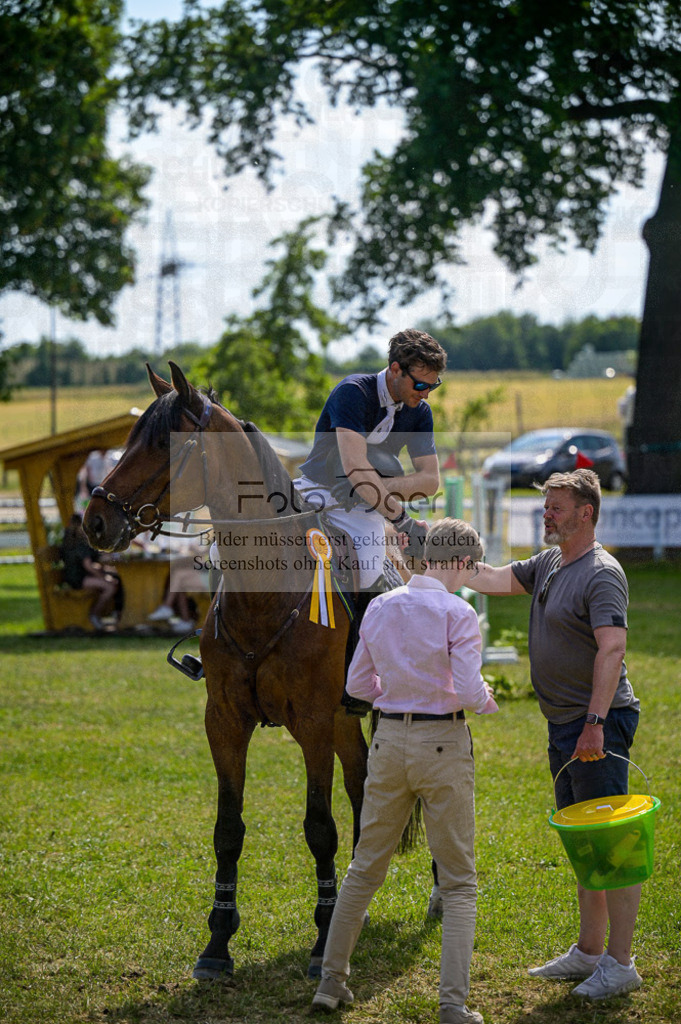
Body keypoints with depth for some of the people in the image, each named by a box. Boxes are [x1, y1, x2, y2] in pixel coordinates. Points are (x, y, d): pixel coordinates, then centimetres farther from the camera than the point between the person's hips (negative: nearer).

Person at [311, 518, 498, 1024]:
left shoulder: (379, 608, 4)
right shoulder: (458, 613, -13)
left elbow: (358, 684, 10)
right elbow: (470, 692, -19)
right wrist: (488, 700, 3)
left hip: (390, 740, 5)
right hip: (443, 743, -5)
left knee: (365, 868, 18)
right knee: (459, 882, 4)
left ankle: (332, 980, 23)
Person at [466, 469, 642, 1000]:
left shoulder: (602, 574, -15)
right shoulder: (548, 564, 14)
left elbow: (612, 648, -24)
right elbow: (493, 579, 20)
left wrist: (595, 723, -30)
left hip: (599, 723, -10)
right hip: (563, 725, 10)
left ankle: (621, 963, -2)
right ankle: (589, 951, 24)